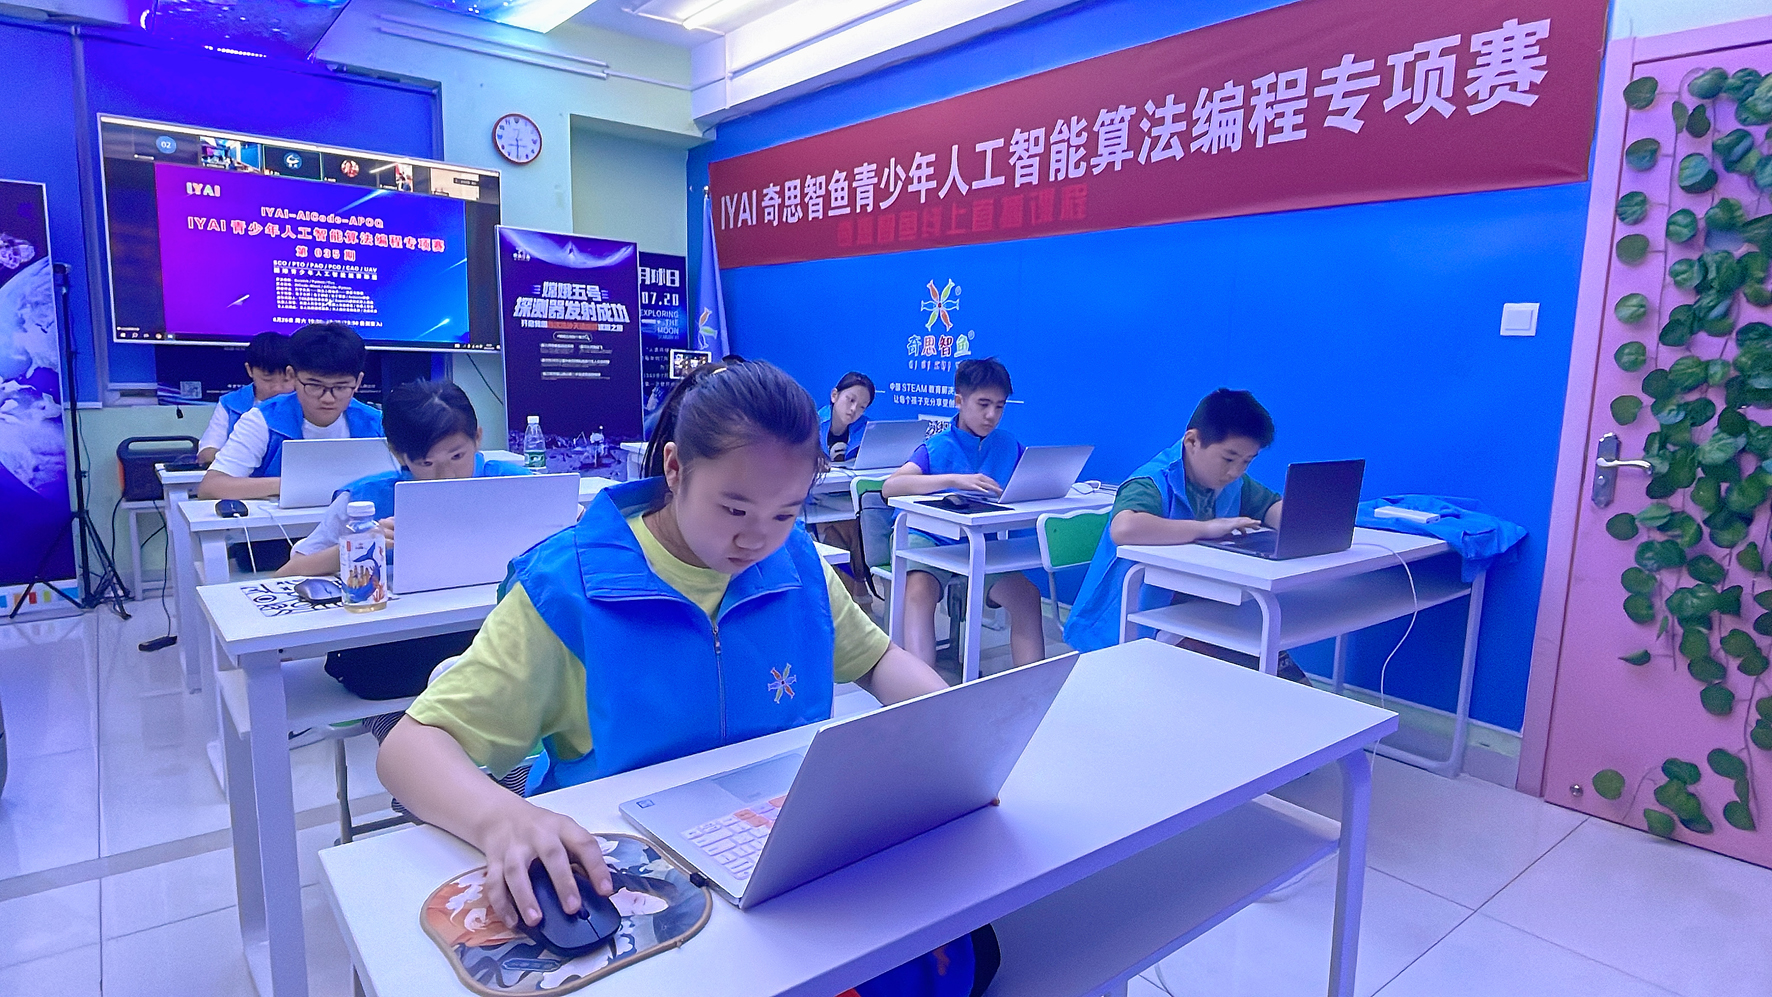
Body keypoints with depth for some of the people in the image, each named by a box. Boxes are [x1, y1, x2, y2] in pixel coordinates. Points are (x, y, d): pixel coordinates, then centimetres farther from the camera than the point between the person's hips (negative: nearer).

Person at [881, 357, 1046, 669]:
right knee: (919, 592, -33)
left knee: (1028, 596, -20)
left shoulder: (1008, 445, 8)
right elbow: (890, 487, -20)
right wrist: (955, 480, -31)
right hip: (930, 539, -3)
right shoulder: (938, 447, -6)